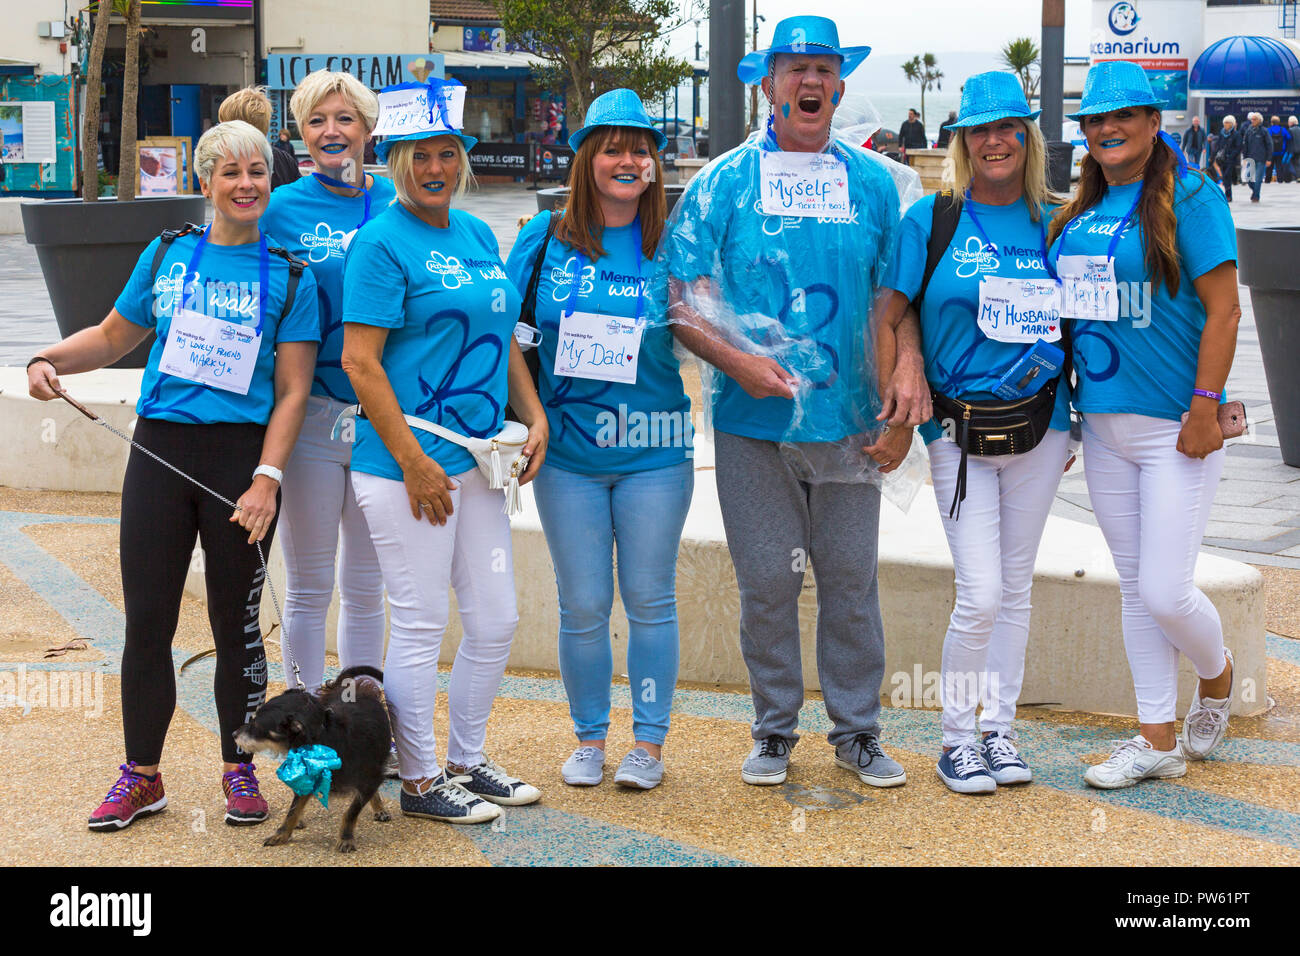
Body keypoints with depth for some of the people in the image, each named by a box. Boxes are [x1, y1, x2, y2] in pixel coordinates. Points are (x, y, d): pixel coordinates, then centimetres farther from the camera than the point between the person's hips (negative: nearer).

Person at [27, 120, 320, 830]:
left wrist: (267, 479, -12)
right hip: (159, 451, 2)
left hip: (241, 455, -2)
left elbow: (292, 391, -2)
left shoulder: (289, 278, 1)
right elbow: (113, 335, 20)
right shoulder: (166, 256, 9)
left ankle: (239, 771, 21)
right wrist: (48, 360, 2)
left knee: (236, 623, 6)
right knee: (146, 620, 3)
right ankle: (141, 777, 16)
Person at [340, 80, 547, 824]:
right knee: (421, 624, 0)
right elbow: (359, 360, -14)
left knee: (497, 622, 12)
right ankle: (420, 780, 13)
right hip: (405, 467, -8)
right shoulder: (383, 242, -10)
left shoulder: (479, 235, 13)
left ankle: (466, 760, 28)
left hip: (476, 462, 8)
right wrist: (414, 462, -17)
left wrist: (533, 417, 8)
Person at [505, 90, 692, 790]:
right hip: (568, 452, 1)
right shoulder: (545, 239, 3)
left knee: (650, 600, 6)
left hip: (654, 452, 0)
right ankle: (589, 738, 21)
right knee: (582, 605, 6)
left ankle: (649, 742, 17)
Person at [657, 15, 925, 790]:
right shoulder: (726, 181, 2)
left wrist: (908, 368, -4)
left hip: (848, 418, 1)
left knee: (851, 577, 6)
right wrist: (736, 360, -15)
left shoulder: (873, 182, 8)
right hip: (754, 417, -1)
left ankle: (857, 730, 18)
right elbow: (677, 295, -1)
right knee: (768, 581, 4)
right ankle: (775, 731, 19)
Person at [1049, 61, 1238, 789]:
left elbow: (1223, 310, -12)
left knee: (1166, 593, -8)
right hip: (1106, 425, 7)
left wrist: (1205, 409, -17)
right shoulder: (1081, 214, 12)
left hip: (1175, 428, -7)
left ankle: (1218, 676, 24)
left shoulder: (1188, 197, -9)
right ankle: (1158, 742, 17)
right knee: (1136, 591, 10)